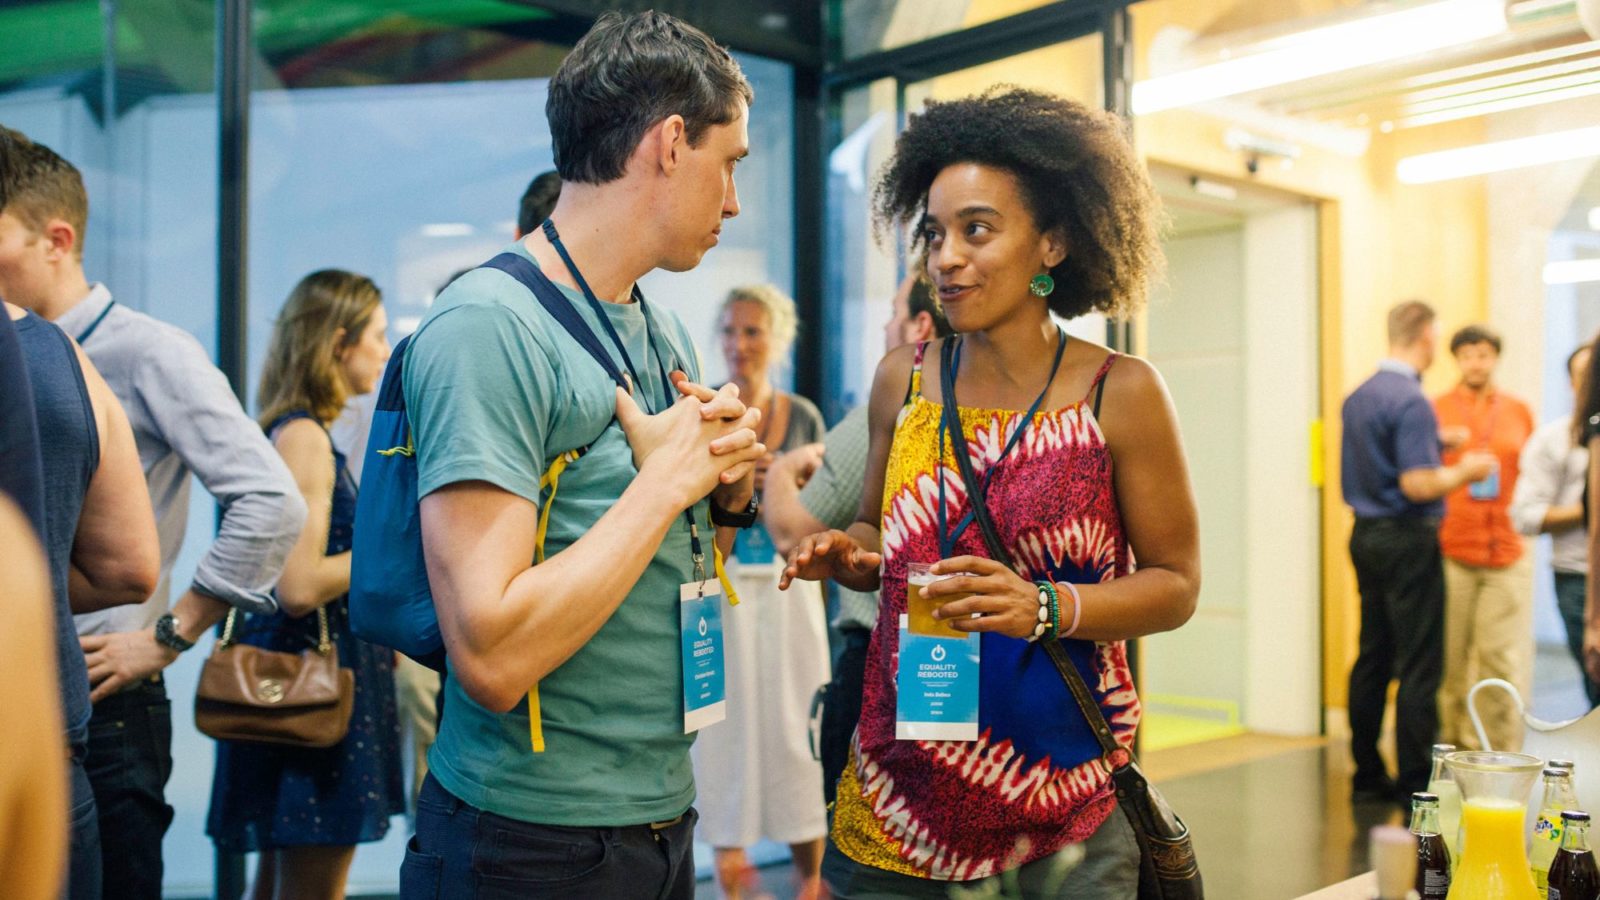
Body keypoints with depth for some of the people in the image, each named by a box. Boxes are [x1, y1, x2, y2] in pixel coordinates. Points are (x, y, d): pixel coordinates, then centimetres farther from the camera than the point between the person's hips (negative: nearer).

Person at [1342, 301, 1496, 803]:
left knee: (1373, 657, 12)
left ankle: (1367, 776, 18)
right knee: (1419, 665, -2)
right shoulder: (1411, 402, -17)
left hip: (1366, 535, 9)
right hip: (1407, 539, -9)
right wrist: (1464, 472, -6)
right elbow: (1418, 483, -23)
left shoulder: (1358, 397, 11)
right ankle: (1416, 785, 2)